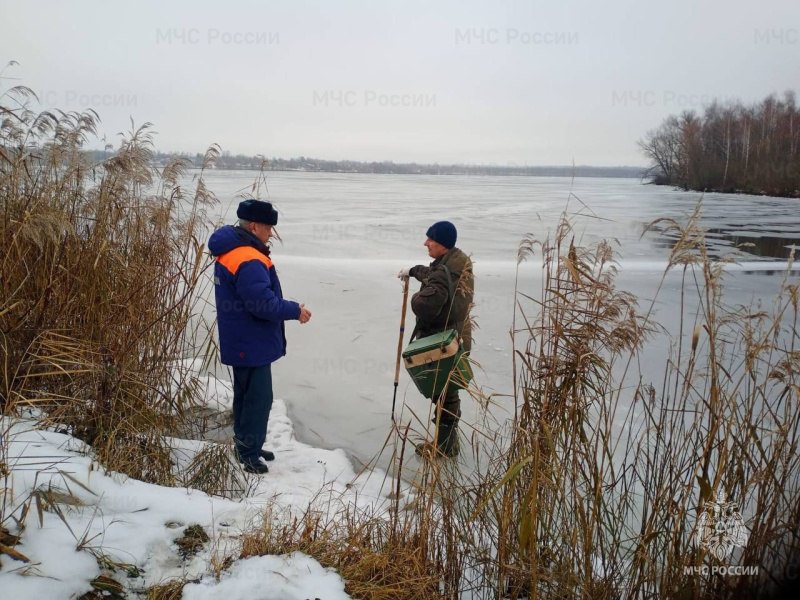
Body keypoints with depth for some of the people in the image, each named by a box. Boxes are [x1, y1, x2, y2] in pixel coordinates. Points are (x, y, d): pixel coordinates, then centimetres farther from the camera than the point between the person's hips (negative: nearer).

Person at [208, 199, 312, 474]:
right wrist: (295, 310, -15)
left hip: (242, 342, 11)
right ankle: (248, 454, 8)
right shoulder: (248, 261, -25)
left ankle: (246, 446, 32)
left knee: (246, 395, 19)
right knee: (259, 398, -1)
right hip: (252, 345, -11)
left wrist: (288, 308, 9)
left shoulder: (231, 251, 10)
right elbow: (264, 303, -29)